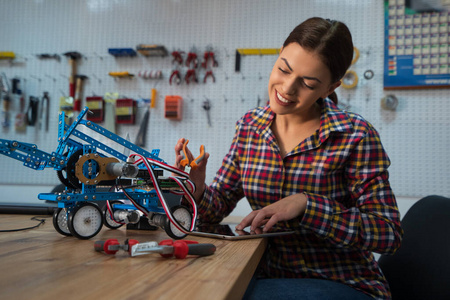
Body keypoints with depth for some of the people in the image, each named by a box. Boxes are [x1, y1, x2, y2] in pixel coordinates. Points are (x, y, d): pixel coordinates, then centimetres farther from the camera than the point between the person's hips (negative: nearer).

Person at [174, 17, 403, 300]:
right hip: (269, 275, 4)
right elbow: (218, 207, 3)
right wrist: (198, 191, -20)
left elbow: (389, 233, -15)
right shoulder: (249, 127, 0)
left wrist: (305, 204, -27)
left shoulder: (354, 136, -14)